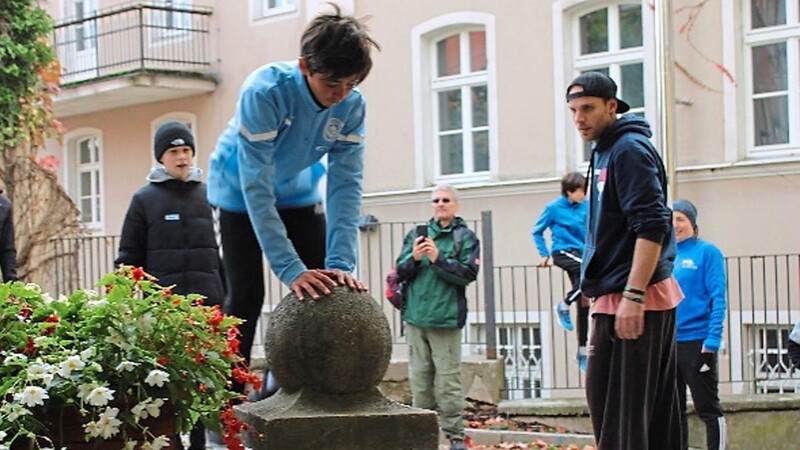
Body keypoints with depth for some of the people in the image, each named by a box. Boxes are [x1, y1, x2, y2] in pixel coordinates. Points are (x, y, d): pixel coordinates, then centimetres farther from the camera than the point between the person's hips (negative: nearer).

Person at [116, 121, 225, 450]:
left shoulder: (208, 195, 11)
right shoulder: (145, 199, 7)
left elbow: (221, 249, 14)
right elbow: (129, 256, 6)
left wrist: (226, 295, 10)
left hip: (206, 303, 2)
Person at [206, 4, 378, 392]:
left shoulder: (352, 106, -24)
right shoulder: (265, 92, -37)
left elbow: (346, 185, -24)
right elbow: (256, 187, -39)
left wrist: (340, 264, -35)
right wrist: (290, 269, -44)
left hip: (298, 192, 4)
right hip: (240, 189, -4)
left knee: (323, 286, -4)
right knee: (246, 295, -9)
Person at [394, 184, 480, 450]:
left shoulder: (465, 237, 4)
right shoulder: (416, 235, 14)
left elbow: (468, 274, -8)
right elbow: (401, 272, 9)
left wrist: (438, 258, -16)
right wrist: (414, 258, -10)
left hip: (446, 318, -4)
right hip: (415, 318, 4)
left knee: (448, 380, -6)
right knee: (420, 378, 8)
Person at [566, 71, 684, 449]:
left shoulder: (629, 150, -11)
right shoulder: (605, 151, 18)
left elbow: (652, 226, -21)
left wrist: (633, 297, -24)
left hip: (630, 301, -10)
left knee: (618, 412, -9)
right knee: (655, 410, 13)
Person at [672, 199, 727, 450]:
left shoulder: (707, 252, -4)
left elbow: (718, 299, -9)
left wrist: (712, 341, -17)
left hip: (696, 341, -6)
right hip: (666, 343, 6)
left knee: (708, 408, -2)